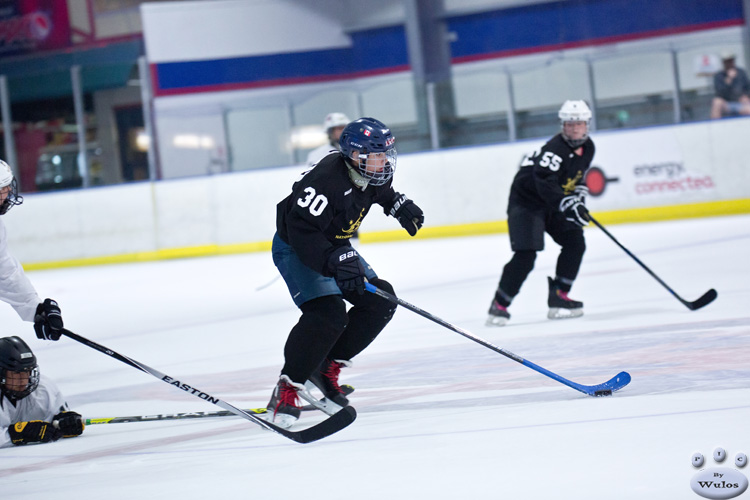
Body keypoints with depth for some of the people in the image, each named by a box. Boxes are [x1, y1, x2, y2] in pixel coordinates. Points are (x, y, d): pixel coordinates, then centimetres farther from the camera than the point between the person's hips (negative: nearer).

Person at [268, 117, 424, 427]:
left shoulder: (369, 175, -6)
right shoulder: (327, 180, -34)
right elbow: (301, 230, -39)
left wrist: (399, 205, 6)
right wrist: (335, 262, -47)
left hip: (335, 247, 10)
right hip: (295, 249, -9)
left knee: (380, 300, 3)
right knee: (327, 313, -28)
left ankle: (327, 367, 10)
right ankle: (286, 390, -20)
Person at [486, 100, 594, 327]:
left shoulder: (588, 148, 3)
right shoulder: (555, 149, -26)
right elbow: (544, 183, -38)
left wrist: (579, 200, 7)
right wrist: (567, 204, -44)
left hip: (554, 203, 9)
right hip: (526, 200, -9)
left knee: (575, 243, -2)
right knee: (526, 254, -18)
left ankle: (558, 297, 6)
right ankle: (499, 306, -11)